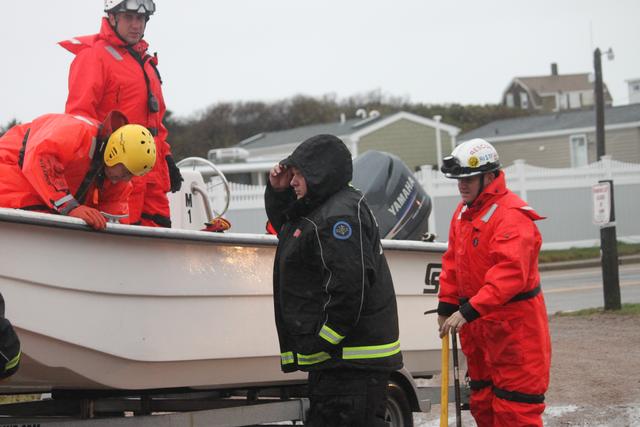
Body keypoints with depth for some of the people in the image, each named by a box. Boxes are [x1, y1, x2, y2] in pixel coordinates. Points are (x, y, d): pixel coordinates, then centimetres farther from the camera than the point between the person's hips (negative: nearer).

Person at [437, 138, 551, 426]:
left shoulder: (511, 215, -19)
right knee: (483, 402, 17)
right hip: (476, 326, 9)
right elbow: (452, 262, 20)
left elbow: (510, 273, -29)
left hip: (513, 326, -9)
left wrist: (469, 311, -33)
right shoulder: (463, 213, 12)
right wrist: (446, 305, 9)